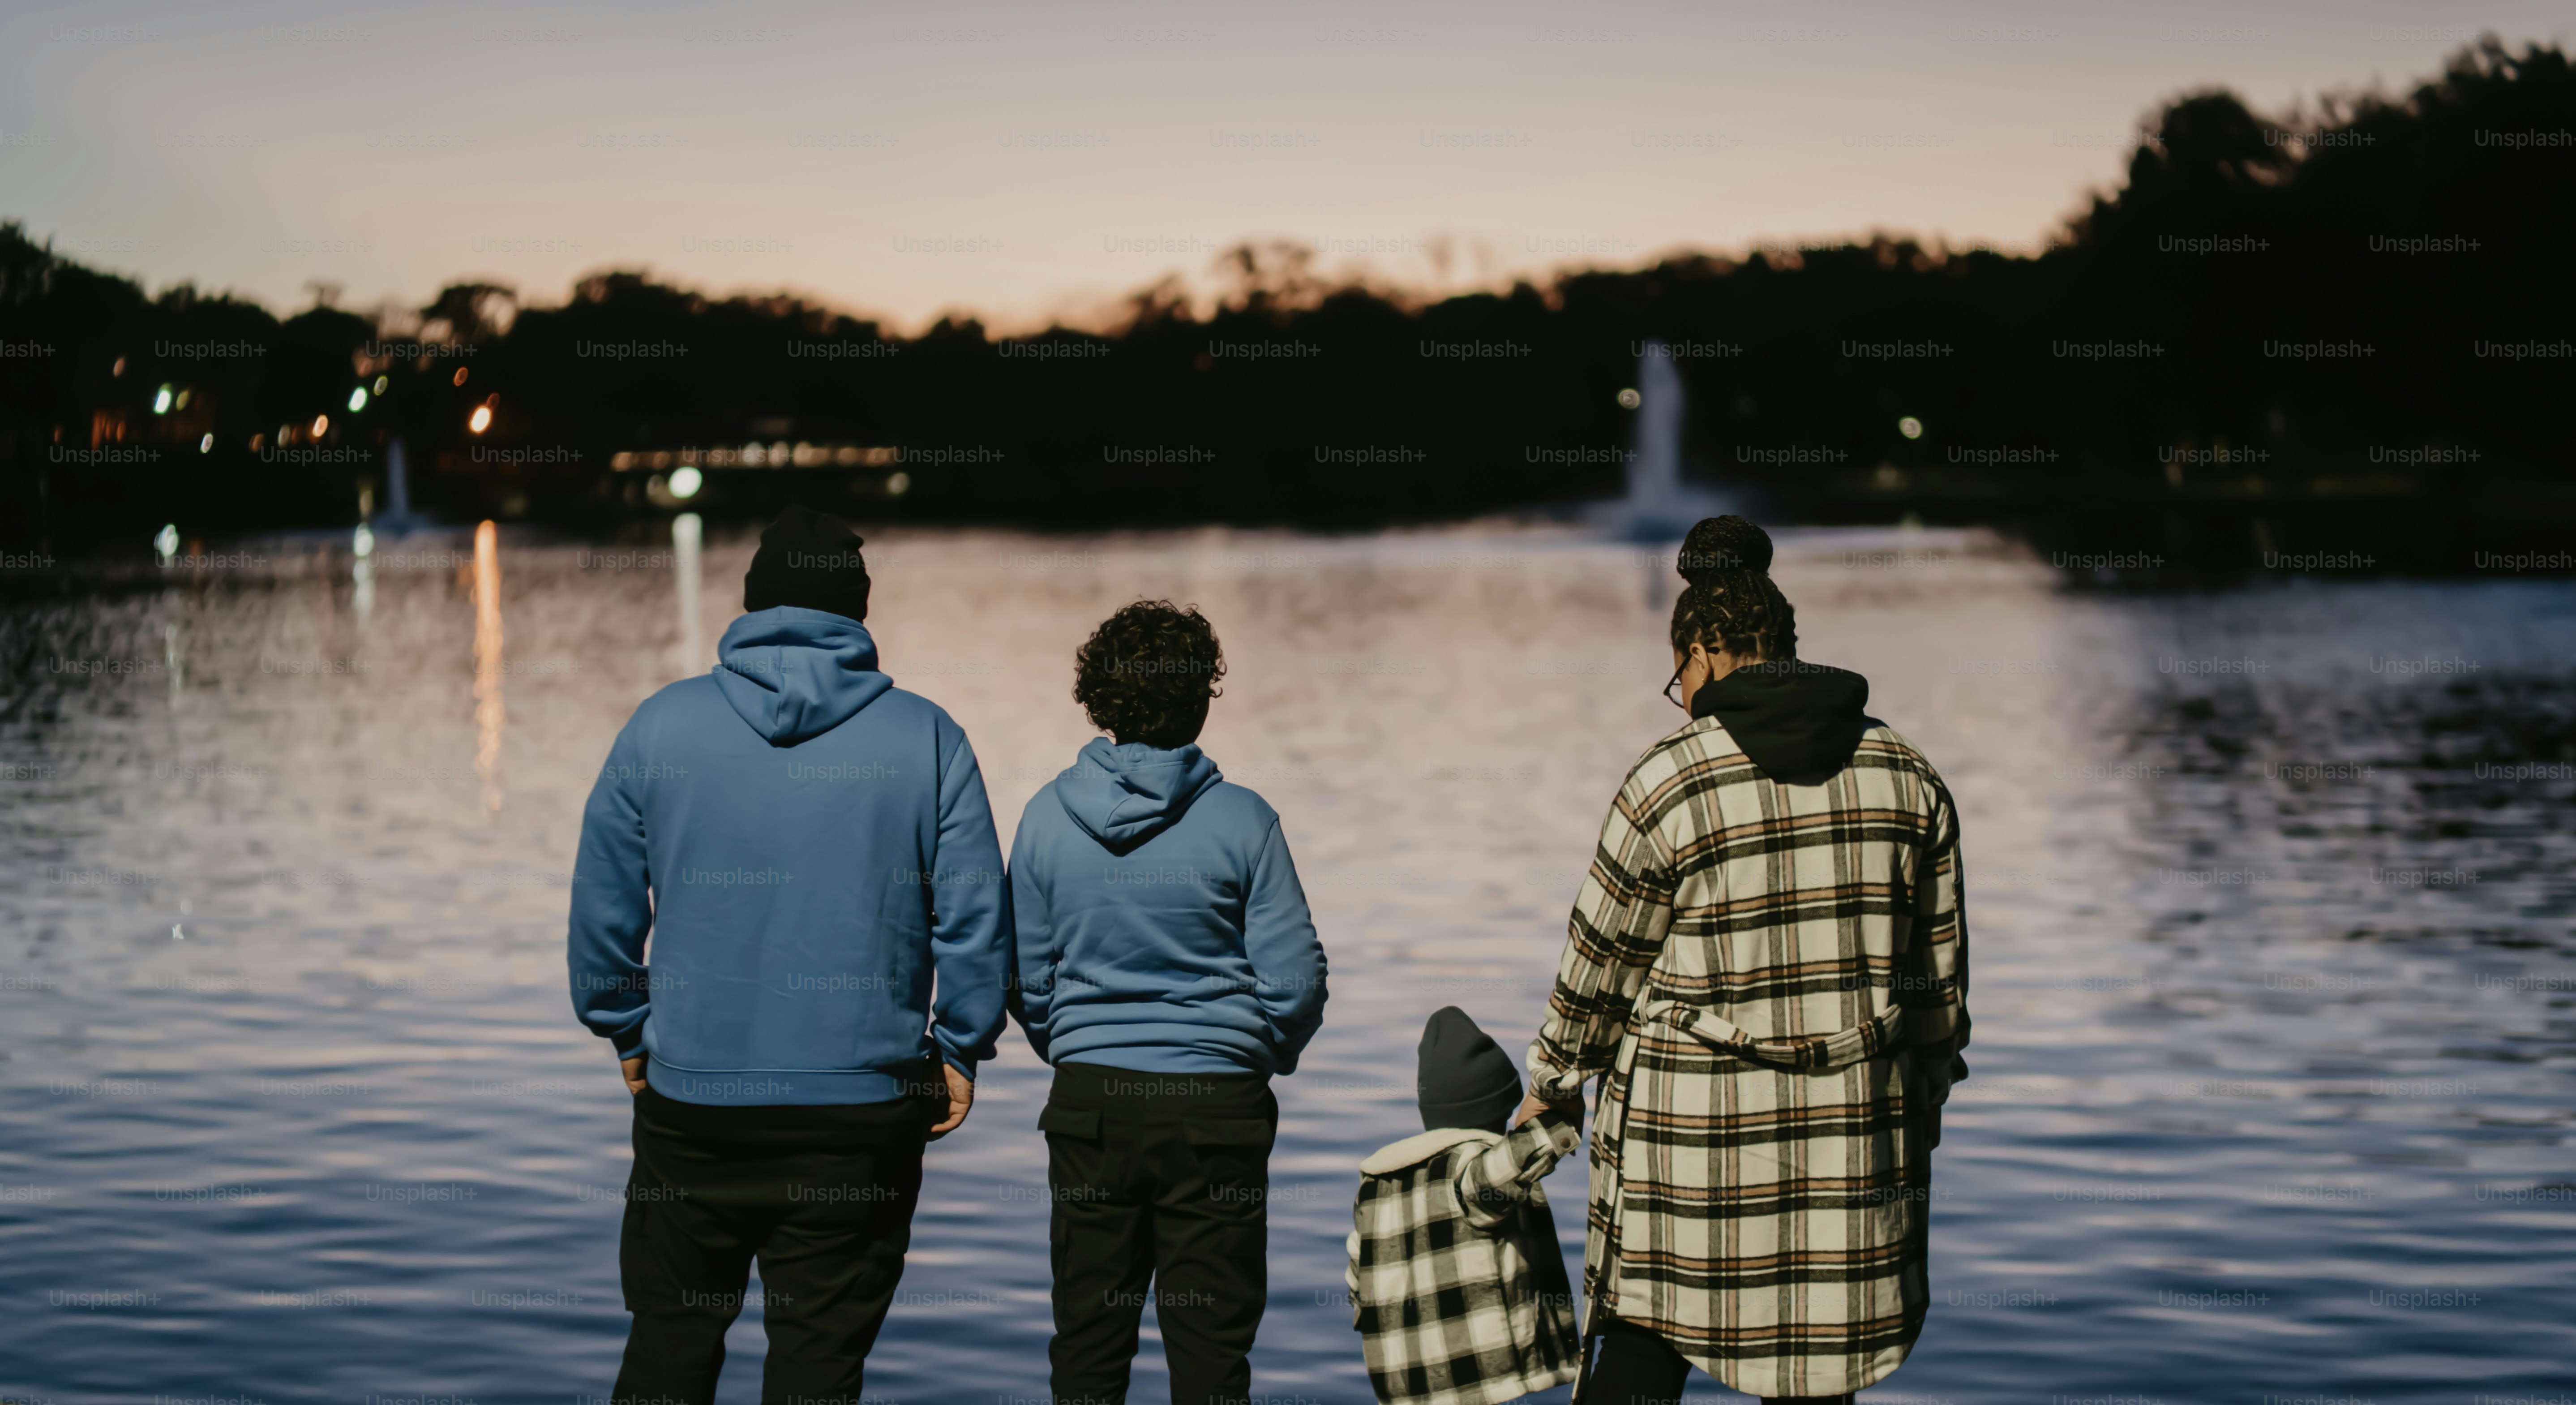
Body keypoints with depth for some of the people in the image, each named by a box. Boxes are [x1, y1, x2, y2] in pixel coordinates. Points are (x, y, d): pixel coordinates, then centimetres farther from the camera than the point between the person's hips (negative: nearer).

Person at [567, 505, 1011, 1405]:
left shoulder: (661, 725, 2)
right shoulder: (925, 738, -1)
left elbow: (601, 908, 5)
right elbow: (976, 918, -3)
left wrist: (629, 1034, 18)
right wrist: (960, 1052, 9)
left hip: (690, 1100, 1)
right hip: (864, 1108, -1)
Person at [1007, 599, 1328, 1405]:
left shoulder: (1048, 816, -1)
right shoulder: (1240, 822, -9)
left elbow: (1026, 979, 5)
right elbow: (1295, 982, -7)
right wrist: (1273, 1054, 15)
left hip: (1088, 1102, 2)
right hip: (1217, 1105, -2)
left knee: (1088, 1336, 11)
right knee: (1210, 1340, 5)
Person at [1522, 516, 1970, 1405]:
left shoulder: (1671, 783, -9)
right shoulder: (1907, 775, 4)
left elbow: (1599, 970, 0)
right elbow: (1937, 977, 10)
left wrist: (1552, 1083, 17)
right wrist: (1918, 1115, 21)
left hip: (1697, 1128, -3)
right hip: (1853, 1132, 4)